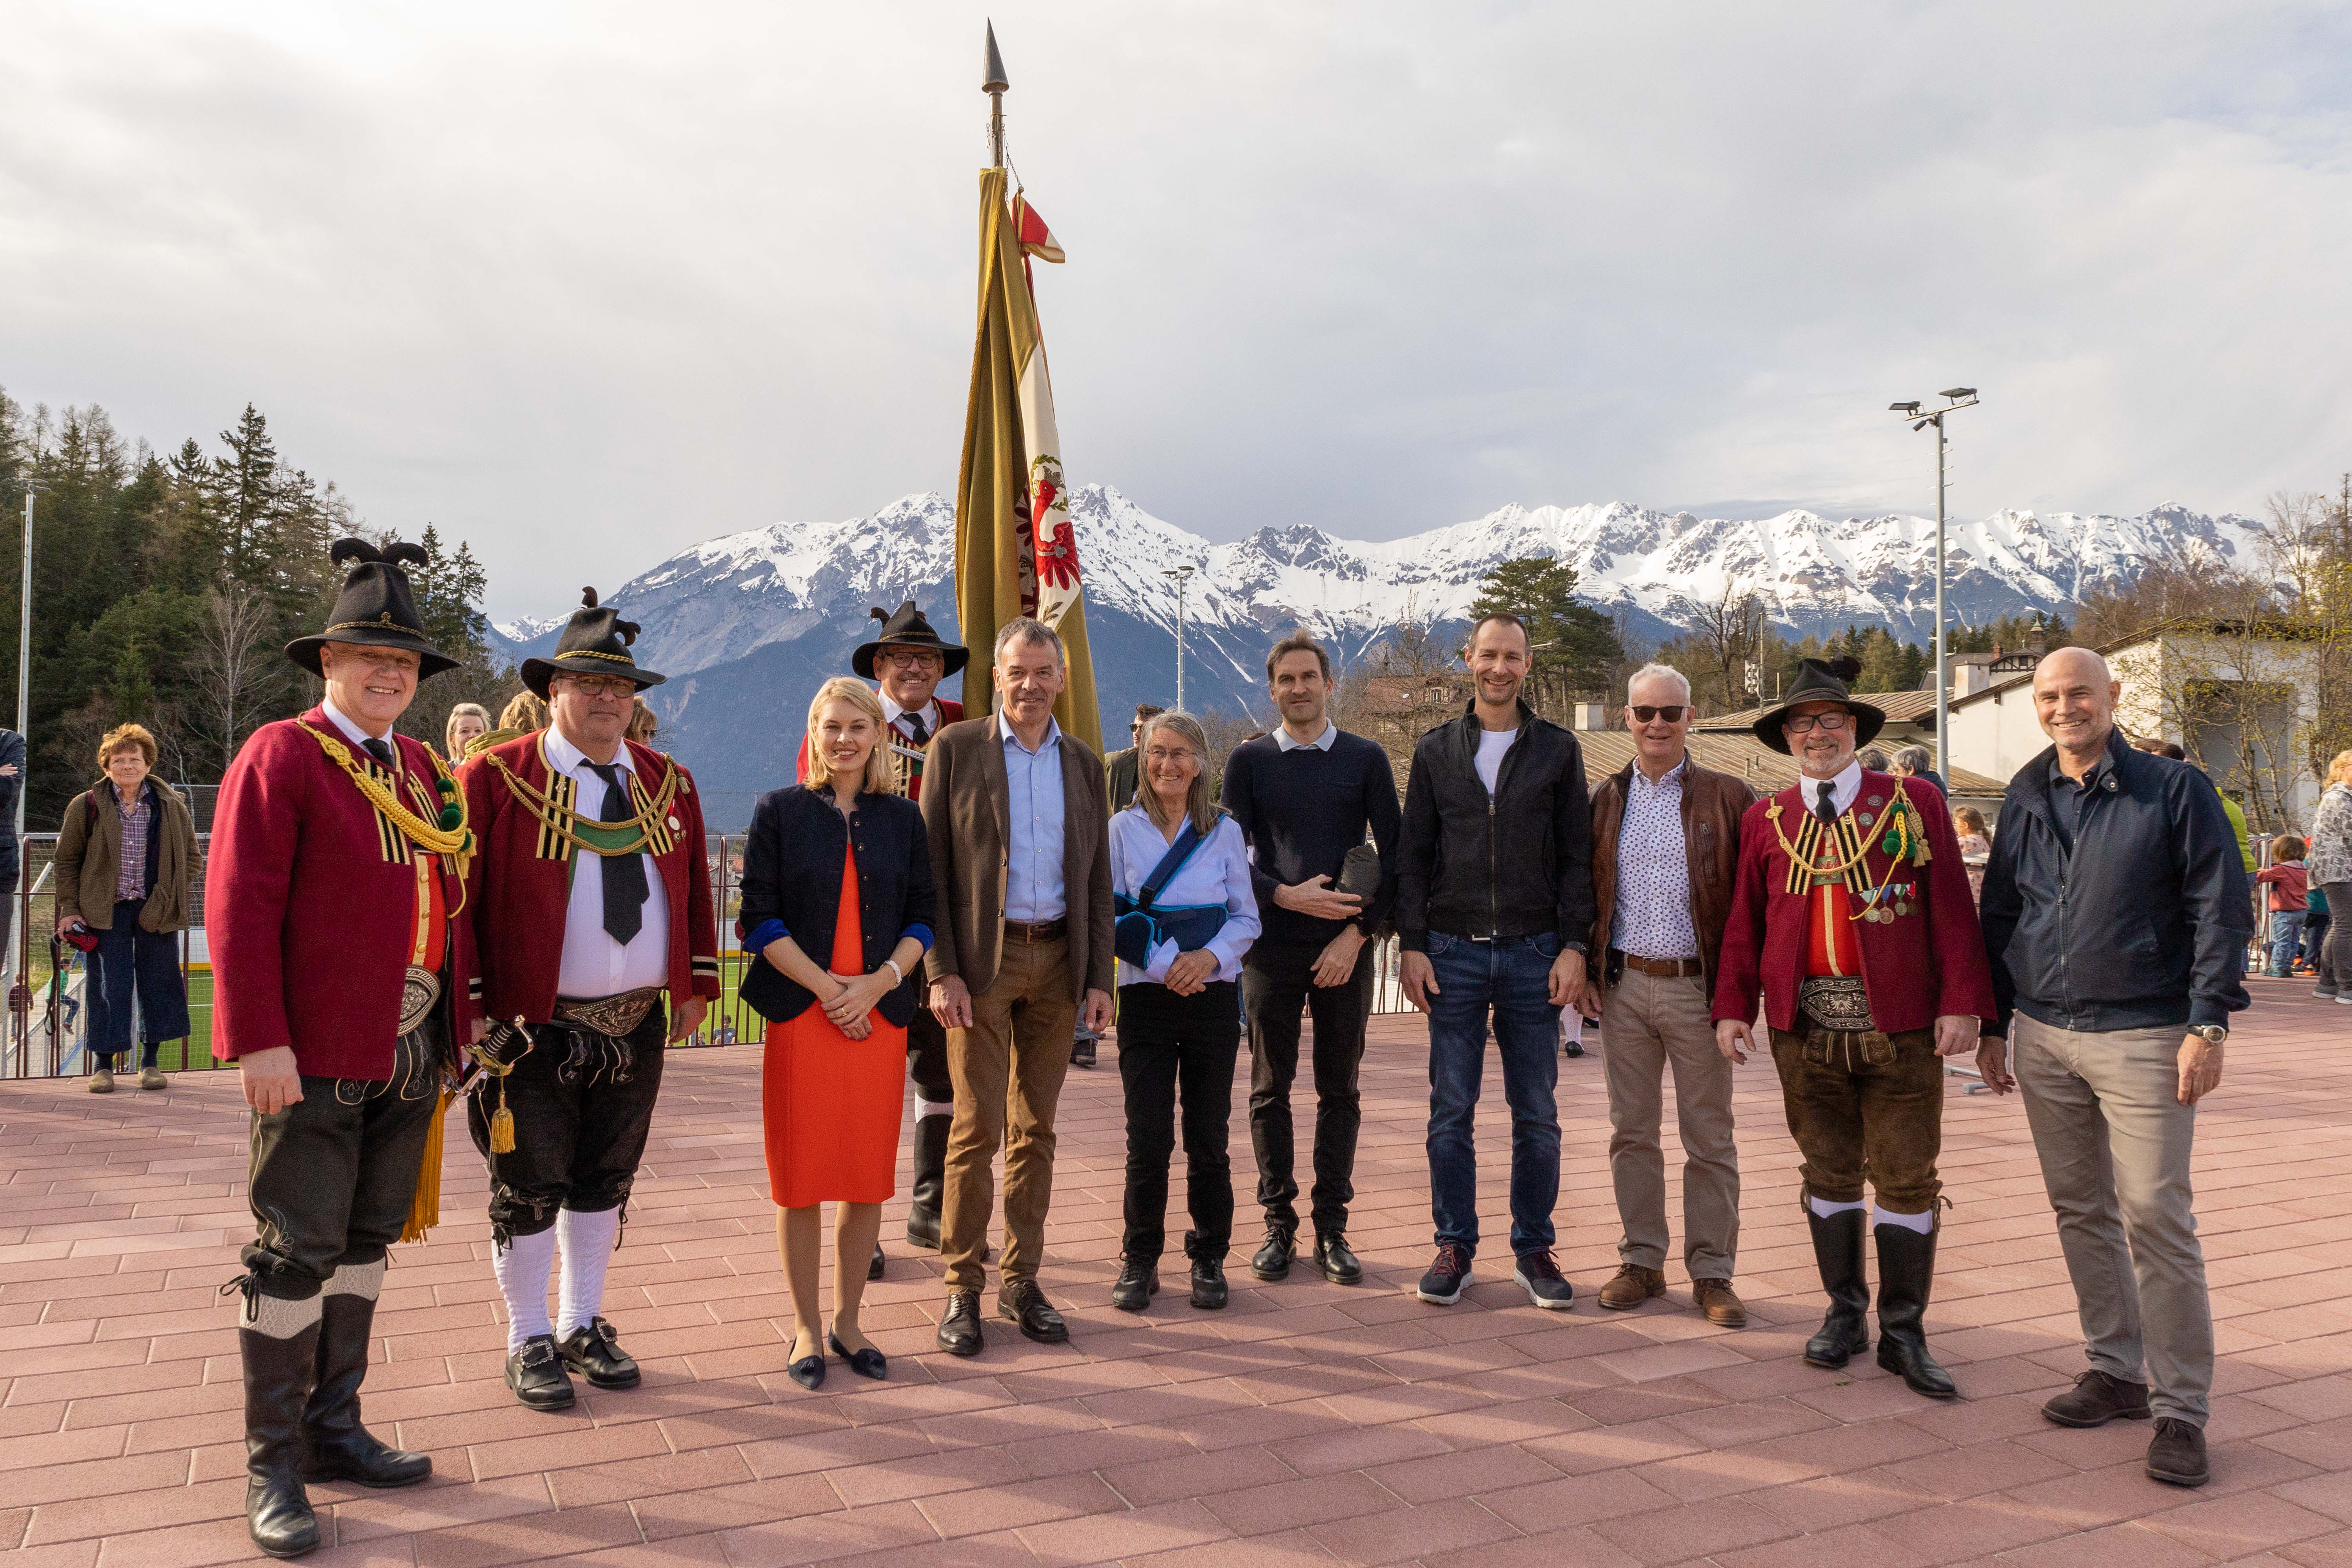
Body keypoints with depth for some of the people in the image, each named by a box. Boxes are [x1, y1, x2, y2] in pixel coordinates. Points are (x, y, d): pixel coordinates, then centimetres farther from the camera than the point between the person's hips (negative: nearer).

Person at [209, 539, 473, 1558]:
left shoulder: (424, 769, 14)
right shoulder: (280, 757, -6)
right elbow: (240, 908, -13)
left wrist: (454, 1024, 13)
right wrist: (259, 1041, -18)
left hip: (411, 1045, 7)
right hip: (315, 1052, -7)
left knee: (368, 1240, 14)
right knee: (297, 1247, 0)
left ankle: (334, 1430, 27)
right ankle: (272, 1465, 13)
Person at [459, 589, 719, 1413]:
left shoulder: (668, 783, 9)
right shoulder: (494, 777, -6)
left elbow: (693, 890, 13)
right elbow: (460, 894, -7)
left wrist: (696, 986, 9)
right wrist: (470, 1005, -10)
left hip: (638, 1025, 5)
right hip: (531, 1029, -4)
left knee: (606, 1182, 15)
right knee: (530, 1188, 6)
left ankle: (584, 1326, 30)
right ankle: (530, 1341, 22)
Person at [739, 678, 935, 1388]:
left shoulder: (902, 818, 9)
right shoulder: (780, 811, 2)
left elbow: (923, 918, 7)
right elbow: (760, 917, -3)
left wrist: (878, 982, -9)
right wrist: (827, 987, -12)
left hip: (880, 1016, 2)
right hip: (800, 1013, -2)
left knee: (869, 1177, 7)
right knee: (801, 1176, 3)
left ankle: (848, 1320, 23)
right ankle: (806, 1328, 18)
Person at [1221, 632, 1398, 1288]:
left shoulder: (1365, 759, 6)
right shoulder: (1249, 760, 6)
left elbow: (1395, 852, 3)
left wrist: (1359, 931, -6)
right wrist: (1286, 896, -12)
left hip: (1345, 949, 0)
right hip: (1271, 945, 0)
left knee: (1339, 1091, 5)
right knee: (1271, 1089, 4)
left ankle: (1332, 1227, 14)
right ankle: (1279, 1225, 14)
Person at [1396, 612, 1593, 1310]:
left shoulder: (1558, 750, 6)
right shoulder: (1436, 750, 8)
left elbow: (1576, 856, 4)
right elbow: (1413, 855, 7)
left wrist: (1573, 945, -4)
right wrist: (1412, 945, -1)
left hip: (1533, 954, 0)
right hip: (1452, 952, 0)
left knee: (1536, 1114, 5)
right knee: (1451, 1111, 4)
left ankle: (1533, 1249, 18)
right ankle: (1455, 1246, 15)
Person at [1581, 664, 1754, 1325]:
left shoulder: (1726, 798, 0)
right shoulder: (1606, 800, 9)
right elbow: (1586, 891, 13)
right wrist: (1586, 969, 3)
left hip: (1697, 987, -3)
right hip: (1623, 986, 3)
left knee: (1709, 1138, 5)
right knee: (1630, 1133, 9)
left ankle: (1712, 1271, 16)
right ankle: (1641, 1261, 22)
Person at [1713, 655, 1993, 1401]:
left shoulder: (1914, 801, 3)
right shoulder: (1765, 820, 9)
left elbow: (1952, 908, -2)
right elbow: (1744, 921, 10)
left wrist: (1961, 1002, -10)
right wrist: (1734, 1007, 2)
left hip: (1899, 1026, -2)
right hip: (1806, 1030, 2)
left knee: (1907, 1177, 3)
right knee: (1829, 1172, 11)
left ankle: (1904, 1333, 15)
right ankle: (1845, 1313, 26)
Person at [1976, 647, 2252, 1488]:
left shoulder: (2174, 789, -2)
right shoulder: (2025, 799, 10)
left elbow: (2221, 909, -4)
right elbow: (1998, 916, 16)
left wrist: (2207, 1023, -11)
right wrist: (1991, 1025, 14)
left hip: (2142, 1038, -5)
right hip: (2043, 1038, 5)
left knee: (2156, 1215, -5)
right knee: (2081, 1211, 11)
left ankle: (2180, 1409, 4)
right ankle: (2115, 1370, 23)